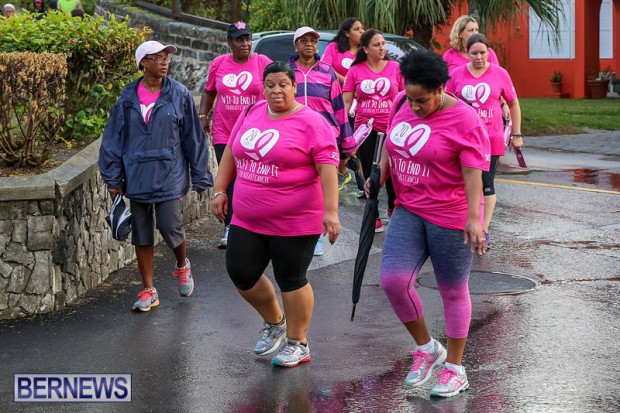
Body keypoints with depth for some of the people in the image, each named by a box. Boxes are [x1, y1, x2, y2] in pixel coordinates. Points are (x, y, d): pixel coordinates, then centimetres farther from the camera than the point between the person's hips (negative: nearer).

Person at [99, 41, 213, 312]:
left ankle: (182, 266, 26)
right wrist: (113, 179, 3)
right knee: (141, 234, 7)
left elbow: (194, 138, 3)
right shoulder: (127, 97, 1)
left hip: (170, 176, -2)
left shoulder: (179, 95, -2)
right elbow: (114, 139, 6)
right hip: (137, 178, 2)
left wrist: (200, 177, 4)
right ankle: (149, 290, 19)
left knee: (170, 228, -7)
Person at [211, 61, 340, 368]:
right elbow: (231, 152, 17)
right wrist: (220, 190, 12)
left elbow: (328, 167, -16)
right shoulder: (251, 114, 8)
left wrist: (330, 211, -23)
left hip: (295, 221, -6)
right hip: (248, 219, 6)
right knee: (241, 274, 6)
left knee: (291, 280, 3)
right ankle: (274, 322, 32)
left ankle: (298, 344, 20)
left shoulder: (311, 122, -11)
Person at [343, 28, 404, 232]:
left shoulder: (395, 68, 1)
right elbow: (346, 102, 2)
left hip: (391, 129, 0)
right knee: (370, 173, 6)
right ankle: (373, 216, 16)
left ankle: (393, 208, 29)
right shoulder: (356, 71, 2)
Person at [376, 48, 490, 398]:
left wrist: (473, 218, -26)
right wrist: (379, 176, 7)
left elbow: (474, 173, -19)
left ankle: (455, 369, 21)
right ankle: (426, 348, 15)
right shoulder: (402, 104, 3)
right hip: (409, 210, 6)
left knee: (453, 291, 6)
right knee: (393, 279, -8)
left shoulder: (464, 120, -16)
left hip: (450, 217, -5)